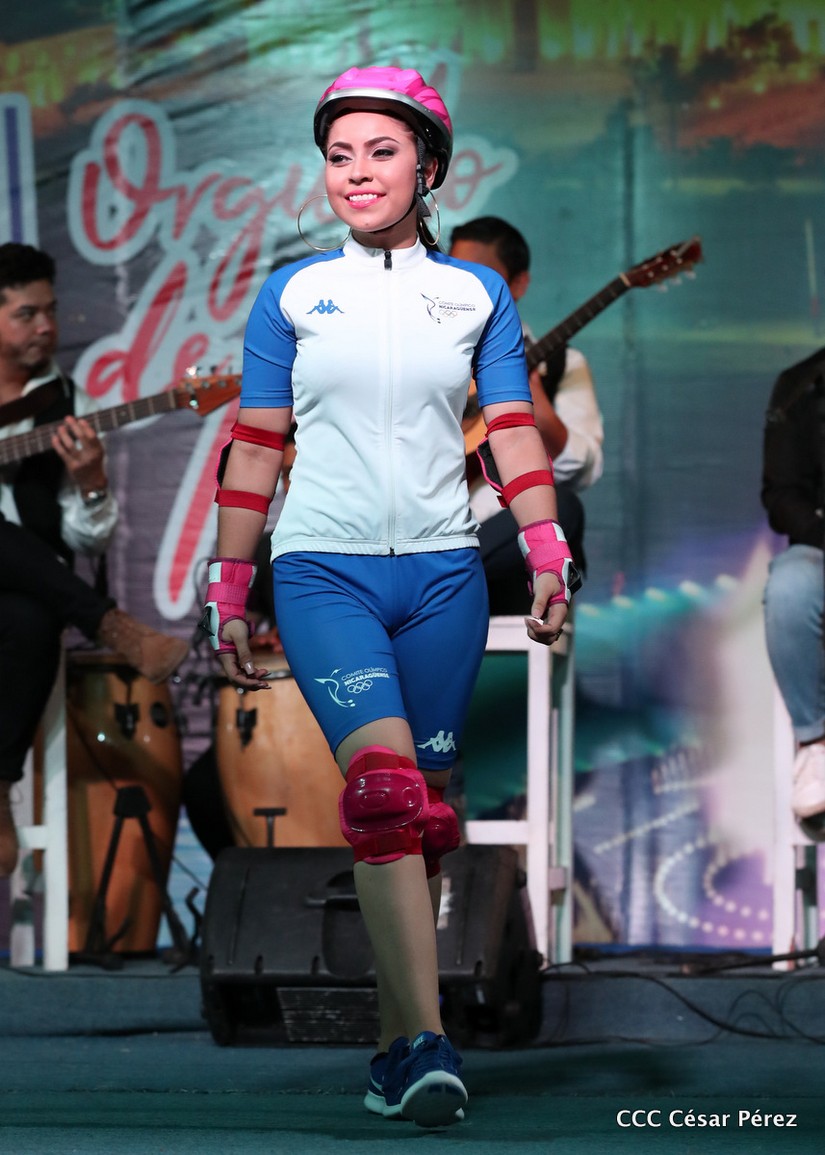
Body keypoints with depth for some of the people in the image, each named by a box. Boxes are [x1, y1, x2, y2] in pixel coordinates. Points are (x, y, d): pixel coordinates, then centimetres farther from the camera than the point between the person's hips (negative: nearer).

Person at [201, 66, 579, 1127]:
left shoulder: (478, 294, 11)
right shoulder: (292, 295, 8)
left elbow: (514, 433, 8)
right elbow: (254, 449, 10)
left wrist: (548, 556, -5)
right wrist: (228, 592, 9)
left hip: (442, 571, 2)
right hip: (324, 570, -2)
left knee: (423, 806, 4)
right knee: (384, 786, -21)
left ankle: (395, 1046, 12)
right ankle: (428, 1044, -28)